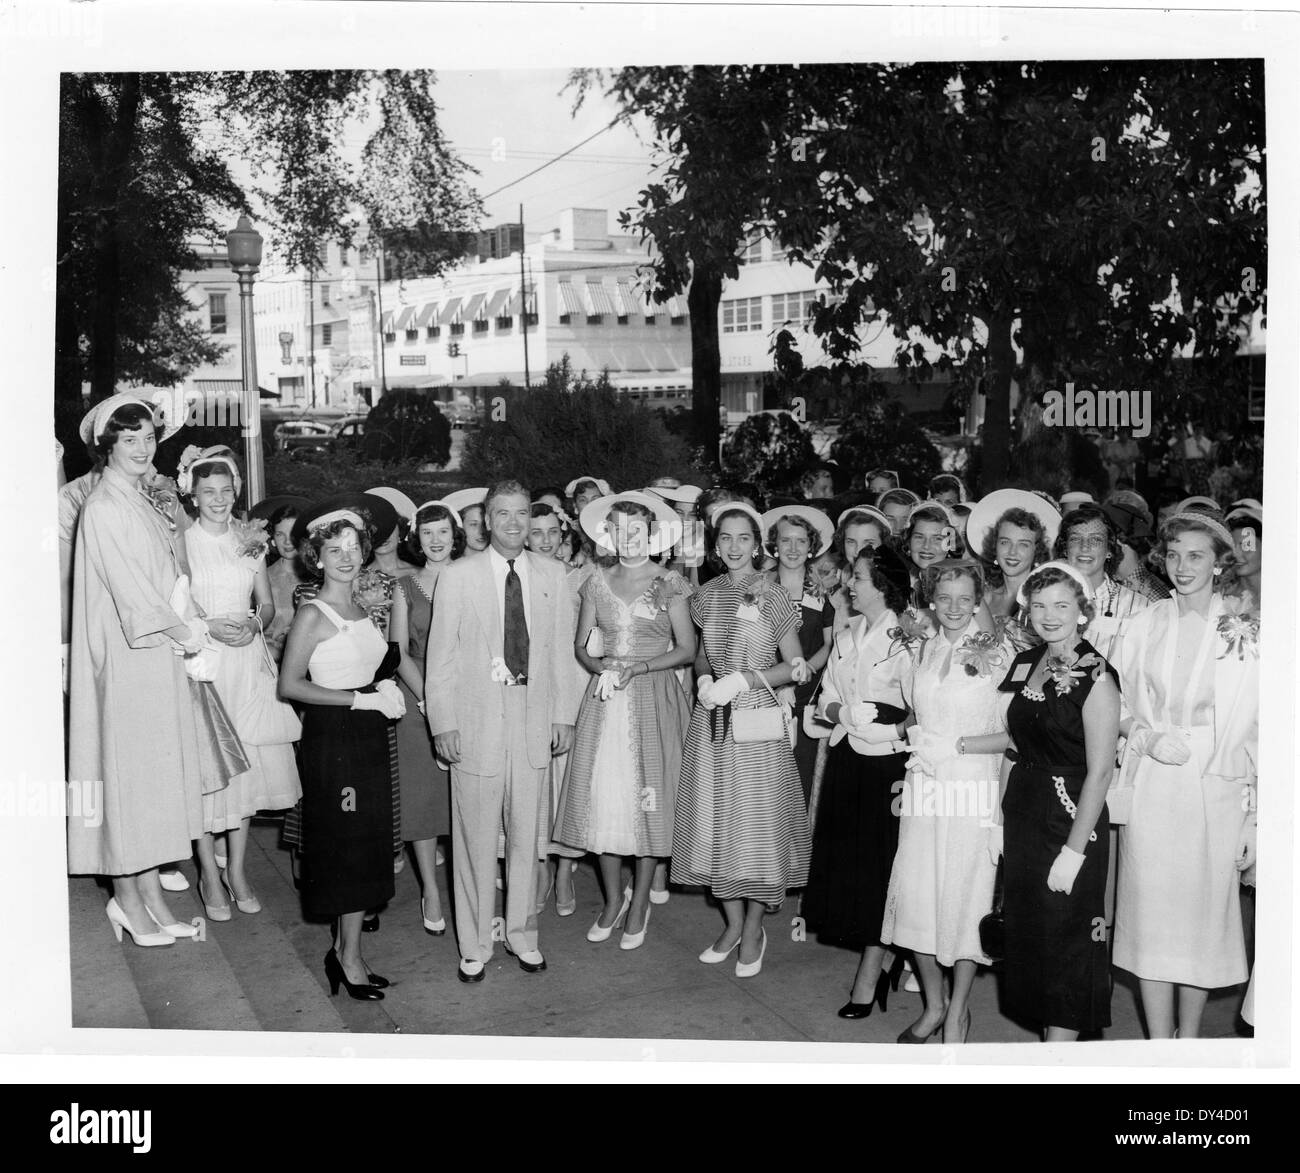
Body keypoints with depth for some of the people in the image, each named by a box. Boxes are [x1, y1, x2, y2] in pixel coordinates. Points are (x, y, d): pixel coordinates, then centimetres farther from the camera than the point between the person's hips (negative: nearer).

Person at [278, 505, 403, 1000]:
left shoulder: (362, 609, 12)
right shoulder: (314, 614, -10)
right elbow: (289, 685, -15)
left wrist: (385, 688, -1)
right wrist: (362, 698, -17)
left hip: (368, 735, 7)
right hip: (332, 737, -7)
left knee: (365, 845, 10)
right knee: (347, 844, -2)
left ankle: (344, 949, 22)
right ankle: (349, 956, 10)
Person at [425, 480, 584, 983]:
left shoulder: (551, 574, 6)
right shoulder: (458, 576, -2)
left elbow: (562, 649, 9)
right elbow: (440, 655, -1)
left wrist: (564, 714, 5)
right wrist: (443, 723, -5)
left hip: (535, 716, 2)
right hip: (477, 719, -2)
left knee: (527, 833, 10)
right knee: (475, 837, 5)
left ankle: (522, 935, 26)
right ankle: (475, 944, 19)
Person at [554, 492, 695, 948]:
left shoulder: (669, 583, -1)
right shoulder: (597, 582, 8)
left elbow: (686, 649, -2)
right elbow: (580, 645, 11)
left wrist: (638, 667, -13)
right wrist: (600, 665, -10)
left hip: (654, 700, -2)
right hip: (605, 700, 3)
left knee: (649, 799, 1)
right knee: (601, 796, 1)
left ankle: (640, 902, 16)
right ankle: (613, 898, 19)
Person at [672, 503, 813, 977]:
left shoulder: (772, 597, -6)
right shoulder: (707, 595, 6)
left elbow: (793, 666, -5)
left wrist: (743, 679, -16)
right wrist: (704, 679, -4)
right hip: (712, 720, 4)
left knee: (757, 822, 0)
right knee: (716, 819, 8)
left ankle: (754, 930, 17)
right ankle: (732, 924, 24)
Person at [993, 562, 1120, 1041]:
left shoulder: (1095, 677, -15)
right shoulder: (1025, 664, 6)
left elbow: (1099, 772, -17)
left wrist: (1073, 851, -18)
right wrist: (1001, 820, 4)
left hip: (1069, 818, -7)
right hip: (1022, 816, 7)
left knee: (1065, 942, 4)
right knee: (1026, 932, 15)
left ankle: (1062, 1041, 18)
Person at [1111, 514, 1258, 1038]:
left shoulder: (1246, 630, -3)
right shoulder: (1144, 625, 4)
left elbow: (1257, 729, -4)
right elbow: (1119, 708, 13)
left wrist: (1254, 818, -7)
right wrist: (1147, 737, -7)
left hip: (1214, 791, -1)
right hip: (1150, 791, 2)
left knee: (1204, 915, 7)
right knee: (1150, 916, 3)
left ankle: (1189, 1039, 25)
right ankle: (1158, 1045, 15)